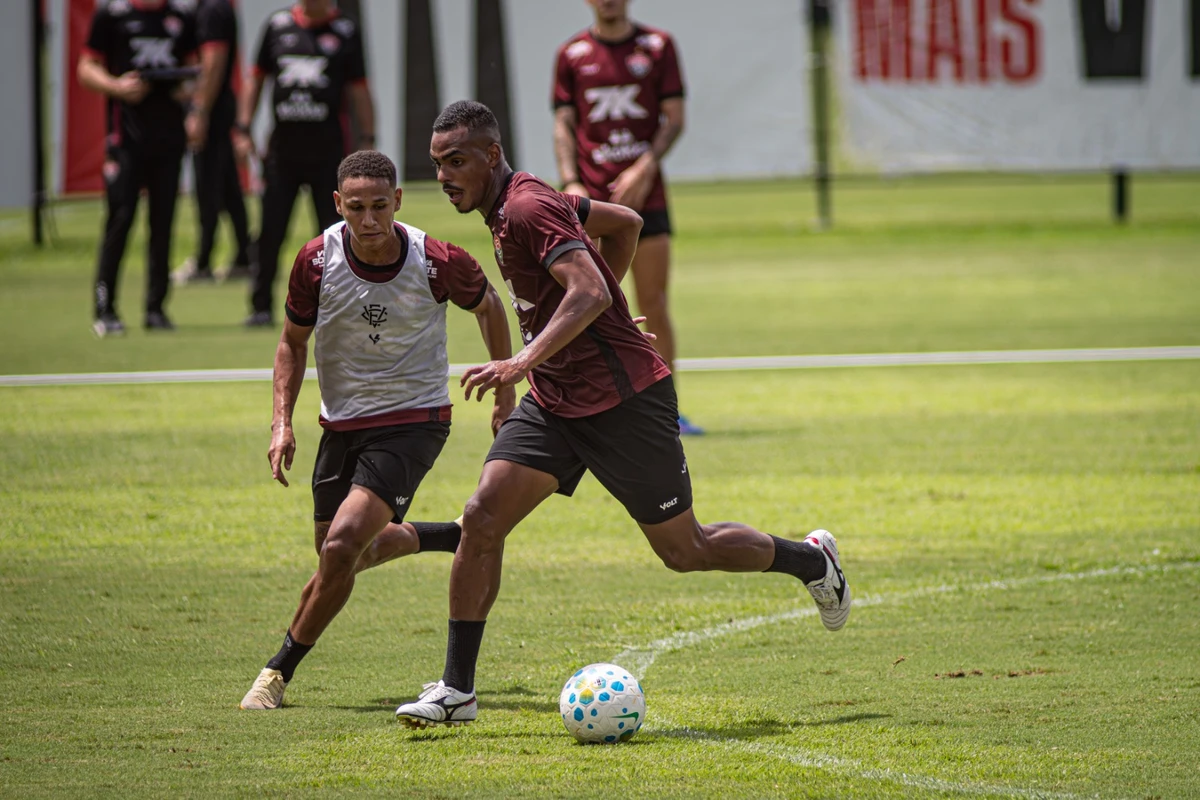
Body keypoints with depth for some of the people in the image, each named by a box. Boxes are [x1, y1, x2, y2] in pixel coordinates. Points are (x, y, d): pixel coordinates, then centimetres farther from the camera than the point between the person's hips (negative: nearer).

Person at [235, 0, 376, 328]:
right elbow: (256, 79, 14)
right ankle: (261, 307, 9)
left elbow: (359, 91, 2)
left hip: (326, 149, -2)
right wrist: (243, 129, 7)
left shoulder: (345, 31, 2)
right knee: (270, 230, 1)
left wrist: (367, 141, -4)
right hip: (282, 147, 2)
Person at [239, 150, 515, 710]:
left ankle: (280, 670, -4)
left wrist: (506, 395, 8)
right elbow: (293, 342, 4)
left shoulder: (438, 262, -19)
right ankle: (453, 538, 45)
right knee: (349, 552, 17)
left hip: (413, 422, -5)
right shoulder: (317, 260, -13)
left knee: (341, 546, -21)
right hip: (342, 425, 5)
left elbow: (488, 307, 4)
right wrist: (282, 422, -7)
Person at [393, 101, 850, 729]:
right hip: (553, 402, 9)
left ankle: (812, 560, 31)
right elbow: (625, 222, 21)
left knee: (684, 551, 5)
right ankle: (457, 689, -7)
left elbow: (590, 294, -33)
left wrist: (524, 362, -41)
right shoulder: (508, 207, 10)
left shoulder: (528, 209, -19)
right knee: (482, 518, -8)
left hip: (623, 402, -9)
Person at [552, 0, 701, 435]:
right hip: (592, 198, 0)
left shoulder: (658, 46, 7)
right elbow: (564, 123, 7)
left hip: (645, 195, 0)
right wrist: (570, 183, -7)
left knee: (653, 302, -1)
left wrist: (645, 169, -11)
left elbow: (674, 118, 3)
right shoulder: (572, 53, 7)